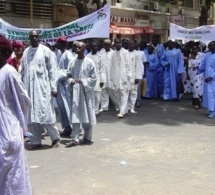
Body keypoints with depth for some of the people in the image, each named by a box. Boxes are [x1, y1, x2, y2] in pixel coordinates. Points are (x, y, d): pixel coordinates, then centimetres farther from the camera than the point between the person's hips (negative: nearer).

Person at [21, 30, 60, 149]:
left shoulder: (46, 50, 0)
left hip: (43, 87, -4)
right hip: (29, 88, 4)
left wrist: (53, 87, -7)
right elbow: (23, 71, 13)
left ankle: (55, 138, 12)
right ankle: (36, 141, 12)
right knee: (31, 117, 3)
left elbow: (52, 70, -2)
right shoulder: (26, 52, 11)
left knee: (46, 114, -5)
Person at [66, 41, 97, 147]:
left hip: (86, 91, -3)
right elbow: (69, 75, 14)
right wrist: (71, 81, -7)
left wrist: (83, 81, -16)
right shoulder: (72, 62, 5)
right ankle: (75, 138, 4)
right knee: (75, 115, 0)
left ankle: (87, 138, 19)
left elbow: (94, 77, -4)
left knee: (87, 114, 6)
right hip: (75, 92, 3)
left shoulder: (89, 62, -5)